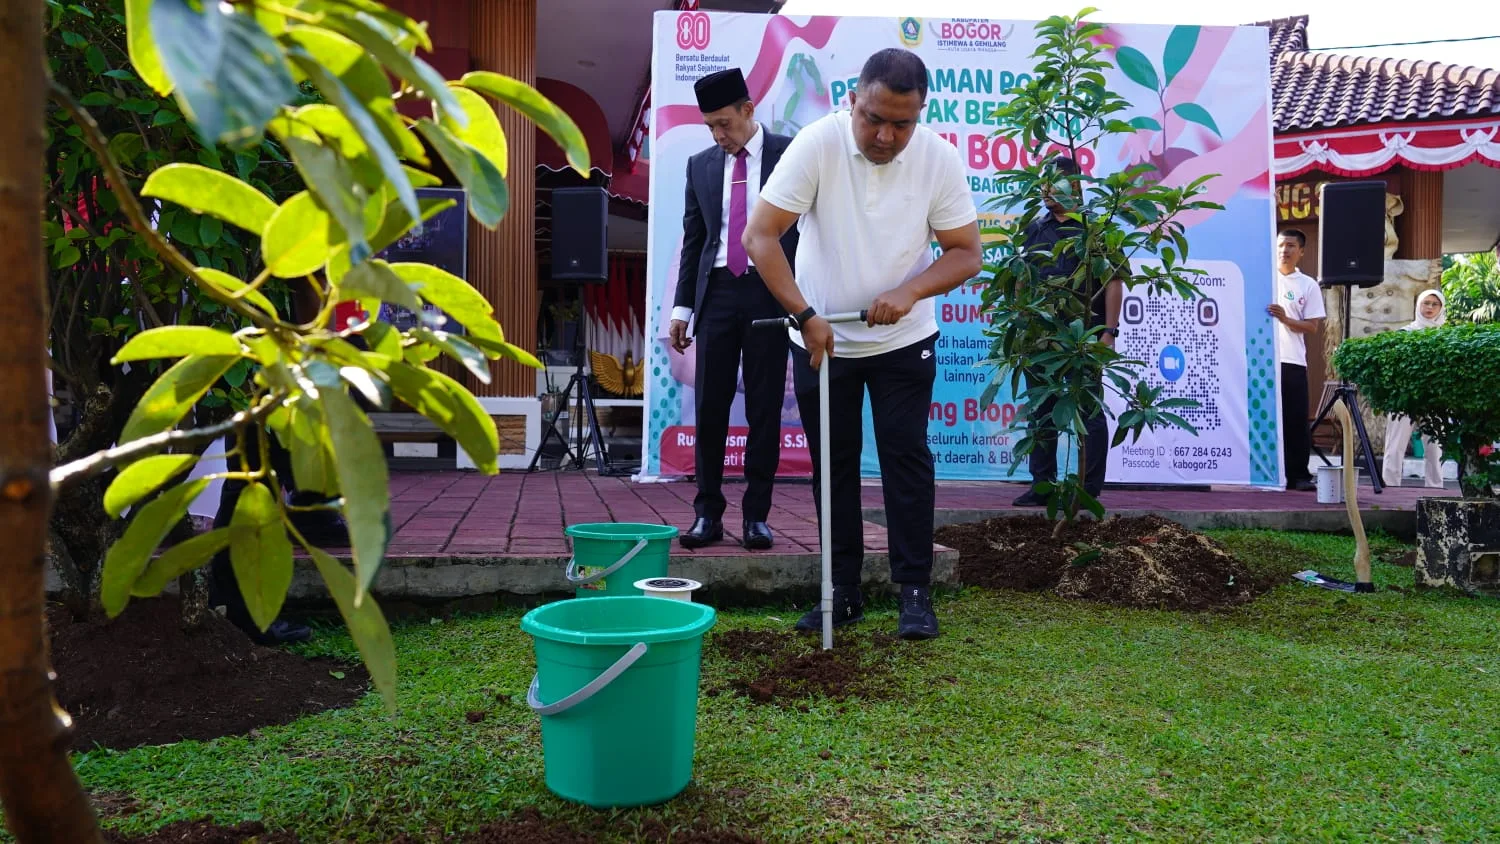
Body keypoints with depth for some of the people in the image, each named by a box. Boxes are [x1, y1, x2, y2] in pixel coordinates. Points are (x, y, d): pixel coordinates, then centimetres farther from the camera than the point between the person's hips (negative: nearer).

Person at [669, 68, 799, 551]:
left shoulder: (789, 154, 1)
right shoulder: (701, 165, 12)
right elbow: (693, 240, 14)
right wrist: (682, 306, 8)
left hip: (771, 291, -3)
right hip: (717, 292, 3)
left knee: (764, 408, 1)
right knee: (709, 407, 2)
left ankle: (756, 515, 10)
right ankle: (708, 514, 10)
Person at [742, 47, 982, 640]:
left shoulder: (939, 157, -12)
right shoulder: (817, 144, -17)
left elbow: (966, 252, -7)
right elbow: (760, 236, -19)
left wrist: (910, 291, -25)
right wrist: (806, 316, -25)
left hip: (903, 341, 0)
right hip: (820, 338, 0)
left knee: (906, 459, 0)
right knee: (832, 464, 7)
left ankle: (914, 592, 10)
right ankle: (843, 591, 18)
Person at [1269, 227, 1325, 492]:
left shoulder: (1308, 285, 8)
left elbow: (1312, 327, 4)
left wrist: (1285, 319, -11)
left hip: (1293, 362, 0)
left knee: (1296, 420, -1)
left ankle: (1298, 475, 5)